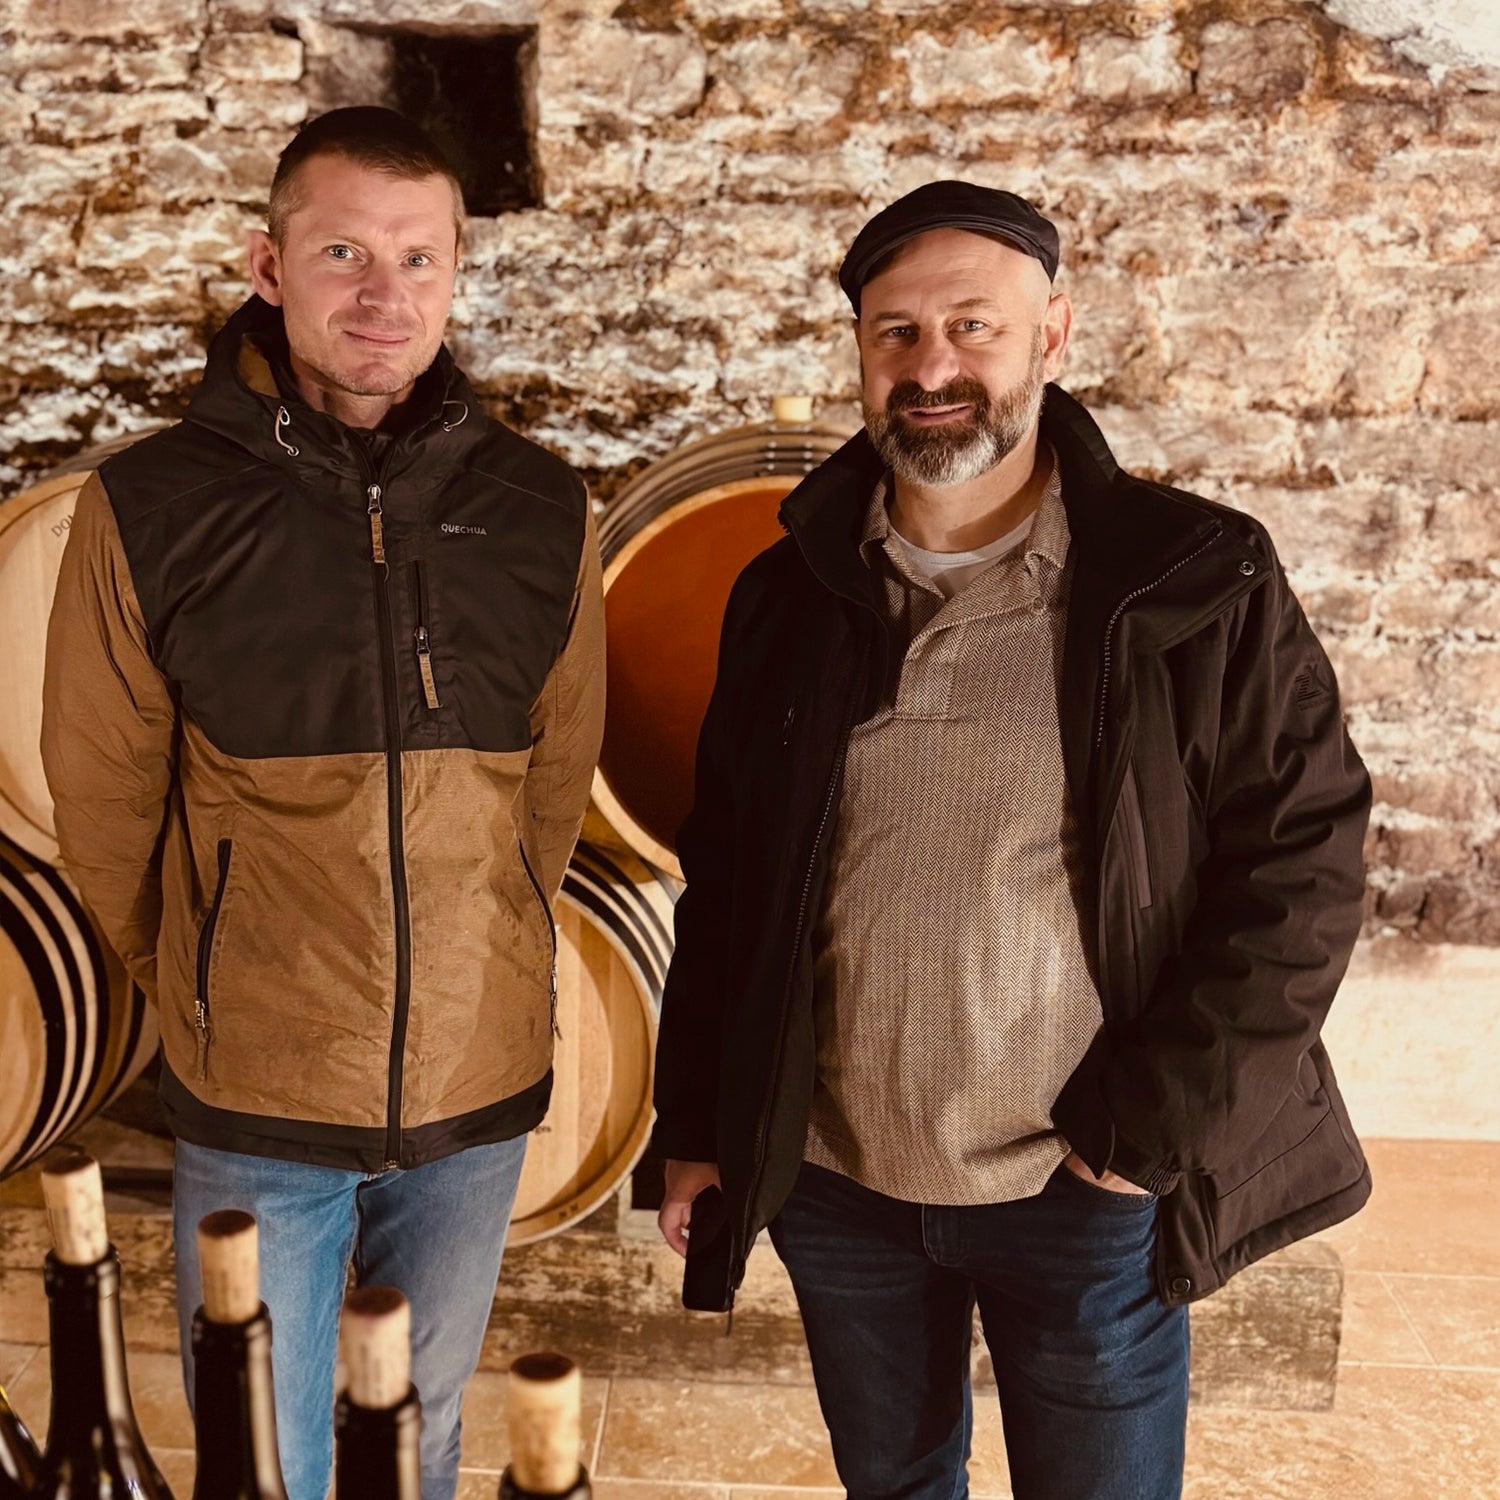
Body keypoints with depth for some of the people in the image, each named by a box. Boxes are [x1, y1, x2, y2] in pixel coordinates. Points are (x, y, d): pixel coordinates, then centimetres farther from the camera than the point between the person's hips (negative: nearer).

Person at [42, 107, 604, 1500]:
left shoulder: (538, 512, -4)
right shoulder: (148, 508, -9)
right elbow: (101, 801, 0)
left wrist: (473, 961, 11)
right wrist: (201, 987, 9)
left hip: (479, 1087, 2)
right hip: (252, 1103, -1)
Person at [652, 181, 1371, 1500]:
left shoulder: (1200, 586, -9)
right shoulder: (789, 597, 1)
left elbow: (1305, 859, -9)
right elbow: (720, 880, 6)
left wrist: (1151, 1121, -13)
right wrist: (697, 1125, 7)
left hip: (1088, 1195, -3)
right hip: (831, 1182, 3)